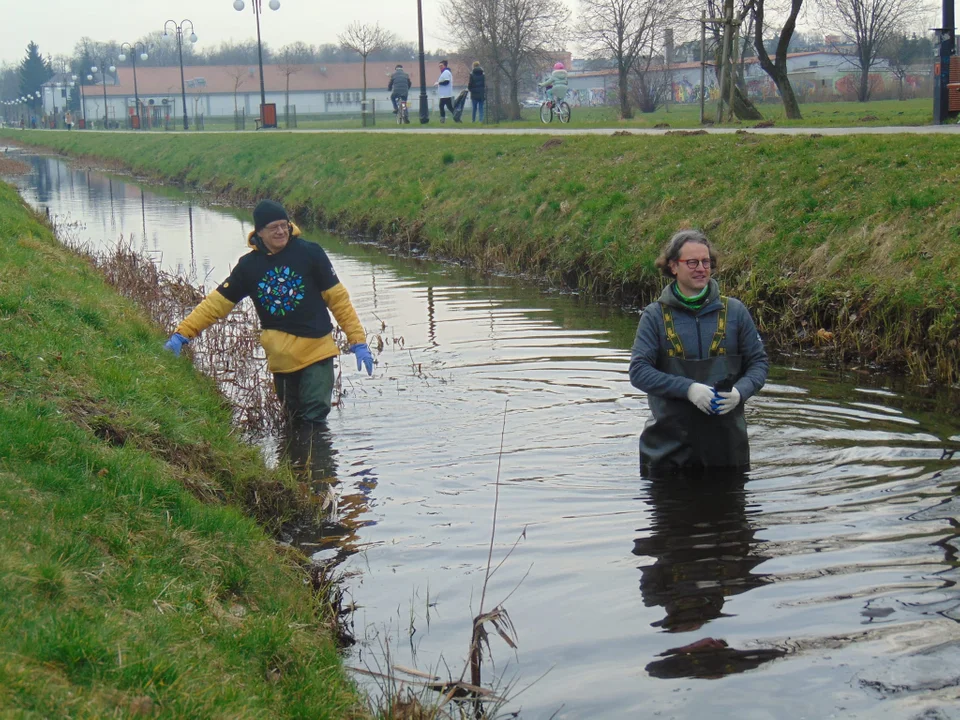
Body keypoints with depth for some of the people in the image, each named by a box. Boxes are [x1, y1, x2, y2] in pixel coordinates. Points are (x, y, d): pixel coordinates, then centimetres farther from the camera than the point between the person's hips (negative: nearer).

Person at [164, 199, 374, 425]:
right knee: (294, 421, 12)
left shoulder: (310, 253, -7)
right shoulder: (249, 265, 0)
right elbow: (217, 303, 4)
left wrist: (358, 342, -5)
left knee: (314, 417, -13)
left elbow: (338, 298, -3)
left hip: (316, 351, -3)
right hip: (280, 357, 3)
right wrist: (182, 334, -4)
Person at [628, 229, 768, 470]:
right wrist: (687, 388, -19)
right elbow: (638, 371, -6)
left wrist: (740, 392, -12)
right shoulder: (655, 315, 0)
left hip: (726, 437, 2)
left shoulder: (734, 311, 5)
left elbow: (759, 362, 9)